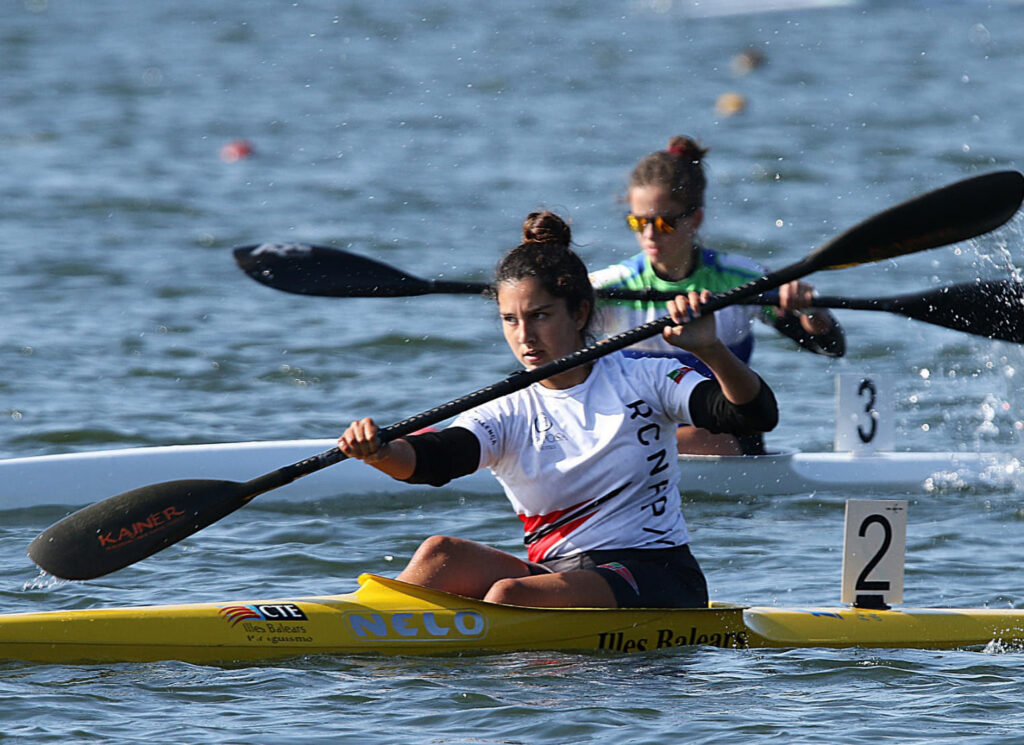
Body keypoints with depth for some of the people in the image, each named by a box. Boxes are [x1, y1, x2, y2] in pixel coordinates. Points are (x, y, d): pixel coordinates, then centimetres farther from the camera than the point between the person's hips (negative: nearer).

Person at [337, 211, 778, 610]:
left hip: (654, 578, -4)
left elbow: (756, 415, -10)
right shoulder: (509, 416, 4)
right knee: (441, 554, -22)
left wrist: (710, 351, -31)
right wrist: (379, 452, -40)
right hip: (556, 575, 4)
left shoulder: (642, 380, 0)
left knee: (509, 595, -29)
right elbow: (433, 459, -16)